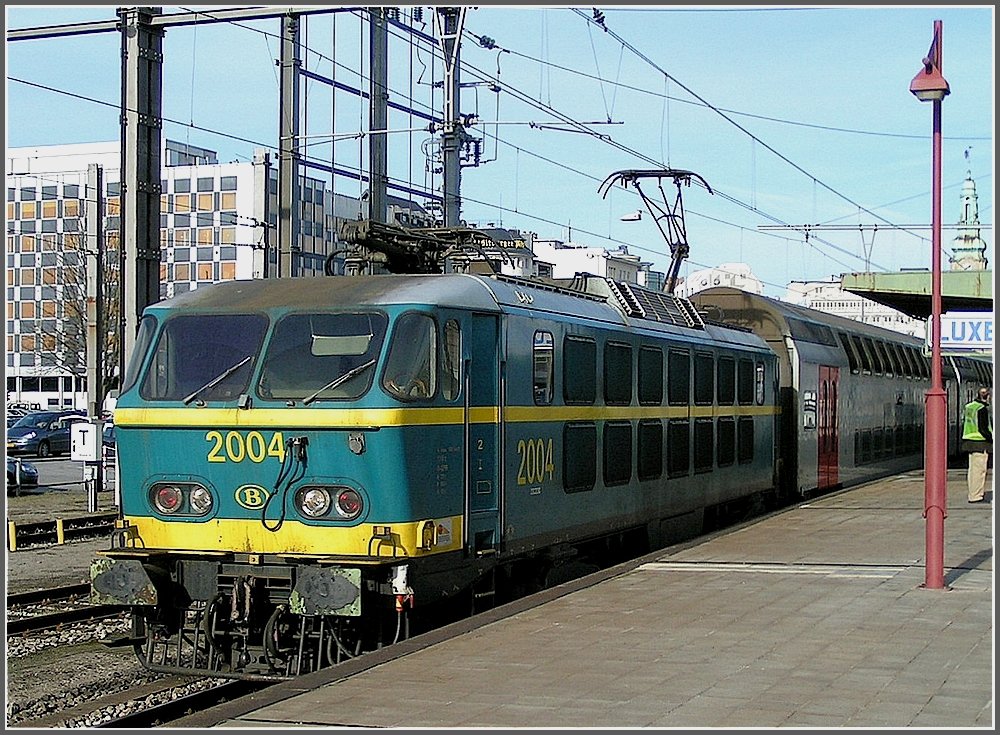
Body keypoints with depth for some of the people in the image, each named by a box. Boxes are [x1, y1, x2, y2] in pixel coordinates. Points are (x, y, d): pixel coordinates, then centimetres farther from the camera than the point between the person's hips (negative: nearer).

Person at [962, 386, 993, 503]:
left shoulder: (969, 406, 10)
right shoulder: (982, 409, -16)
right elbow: (983, 429, -17)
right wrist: (993, 438, -9)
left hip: (969, 441, 9)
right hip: (980, 442, -9)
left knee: (973, 468, 13)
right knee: (979, 469, -6)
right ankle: (975, 496, -6)